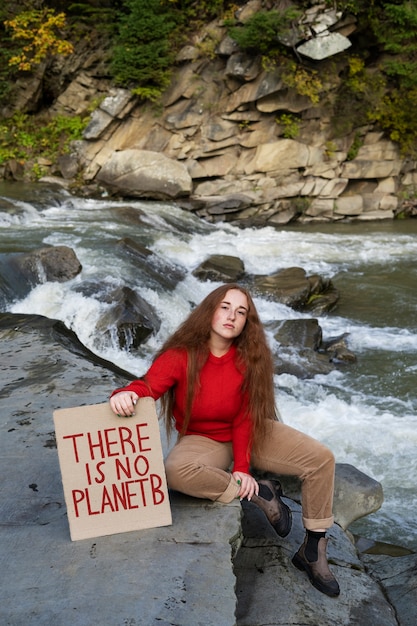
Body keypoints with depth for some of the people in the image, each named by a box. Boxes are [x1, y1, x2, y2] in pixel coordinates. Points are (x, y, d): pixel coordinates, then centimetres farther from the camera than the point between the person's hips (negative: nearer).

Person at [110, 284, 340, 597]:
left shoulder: (250, 358, -12)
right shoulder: (181, 356, -18)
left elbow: (245, 417, -12)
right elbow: (148, 386, -29)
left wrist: (242, 466, -21)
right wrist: (125, 394, -53)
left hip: (250, 434, 3)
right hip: (202, 440, -2)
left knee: (322, 459, -15)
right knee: (176, 472, -38)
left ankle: (313, 551, 1)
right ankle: (260, 493, -17)